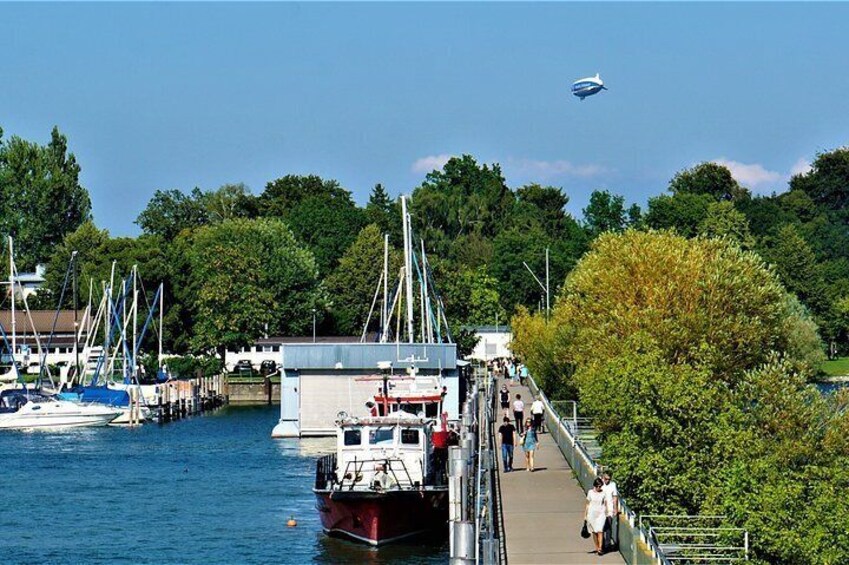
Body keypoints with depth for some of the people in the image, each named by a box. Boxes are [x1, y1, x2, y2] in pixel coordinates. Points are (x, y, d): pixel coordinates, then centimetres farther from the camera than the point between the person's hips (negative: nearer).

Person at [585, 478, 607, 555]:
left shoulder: (603, 493, 1)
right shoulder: (590, 492, 1)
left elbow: (605, 504, 8)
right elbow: (587, 504, 6)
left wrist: (607, 514, 8)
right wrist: (585, 515, 6)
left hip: (601, 513, -1)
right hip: (592, 513, 1)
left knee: (600, 531, -13)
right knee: (594, 532, 5)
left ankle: (600, 548, -15)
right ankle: (597, 548, 15)